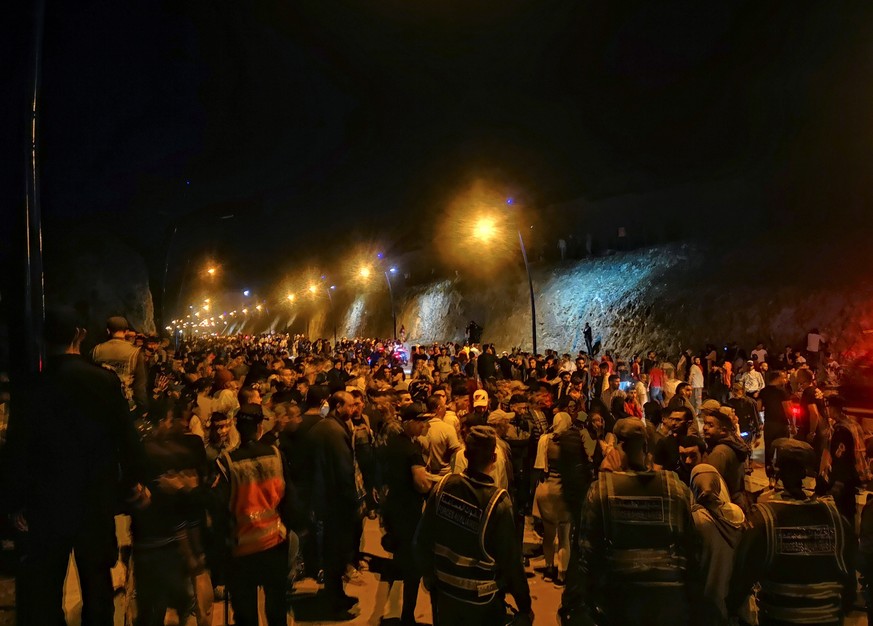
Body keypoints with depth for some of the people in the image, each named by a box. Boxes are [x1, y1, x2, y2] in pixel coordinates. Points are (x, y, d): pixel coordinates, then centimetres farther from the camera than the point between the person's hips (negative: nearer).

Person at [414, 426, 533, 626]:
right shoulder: (498, 503, -25)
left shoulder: (443, 486, -15)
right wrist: (525, 606, -3)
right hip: (481, 602, -3)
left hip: (443, 591, 3)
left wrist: (429, 575, 12)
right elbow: (510, 561, -17)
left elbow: (422, 539, -5)